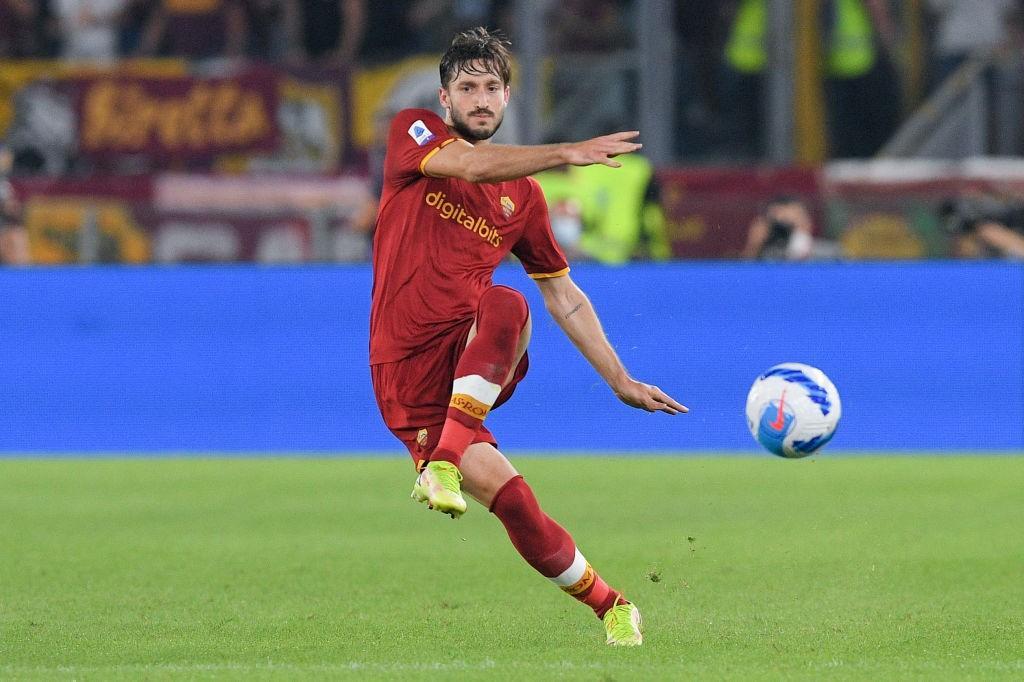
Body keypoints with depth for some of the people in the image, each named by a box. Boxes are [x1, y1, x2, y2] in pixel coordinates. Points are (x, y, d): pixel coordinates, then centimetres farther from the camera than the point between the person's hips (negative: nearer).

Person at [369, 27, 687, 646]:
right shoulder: (414, 132, 6)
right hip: (408, 375, -2)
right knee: (513, 501, -21)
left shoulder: (524, 194, 16)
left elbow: (563, 295, 23)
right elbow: (471, 166, -17)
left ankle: (445, 464, -37)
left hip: (474, 363, 2)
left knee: (506, 306, -35)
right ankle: (609, 605, -7)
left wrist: (620, 381, 18)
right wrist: (568, 153, -27)